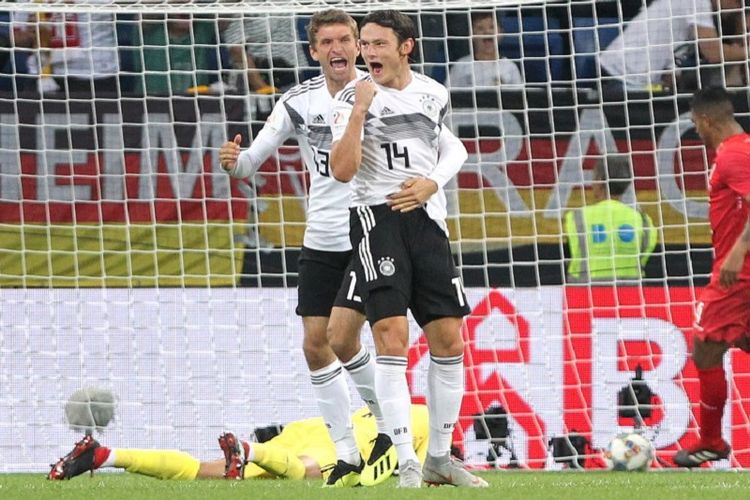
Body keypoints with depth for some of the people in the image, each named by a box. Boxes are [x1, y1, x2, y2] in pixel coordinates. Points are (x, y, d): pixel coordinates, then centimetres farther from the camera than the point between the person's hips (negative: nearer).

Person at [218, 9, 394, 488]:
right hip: (321, 240, 5)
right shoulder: (299, 102, 1)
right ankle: (348, 455, 14)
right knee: (316, 346, 3)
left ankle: (390, 430, 6)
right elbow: (252, 161, 2)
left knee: (342, 338, -15)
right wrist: (234, 161, -20)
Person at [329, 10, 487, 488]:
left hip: (427, 217, 5)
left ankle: (440, 457, 16)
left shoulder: (433, 93, 8)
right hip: (377, 216, -5)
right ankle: (407, 464, -14)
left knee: (448, 341, 3)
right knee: (392, 337, -15)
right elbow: (343, 171, -16)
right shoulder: (352, 98, -5)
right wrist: (358, 112, -23)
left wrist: (432, 183, 5)